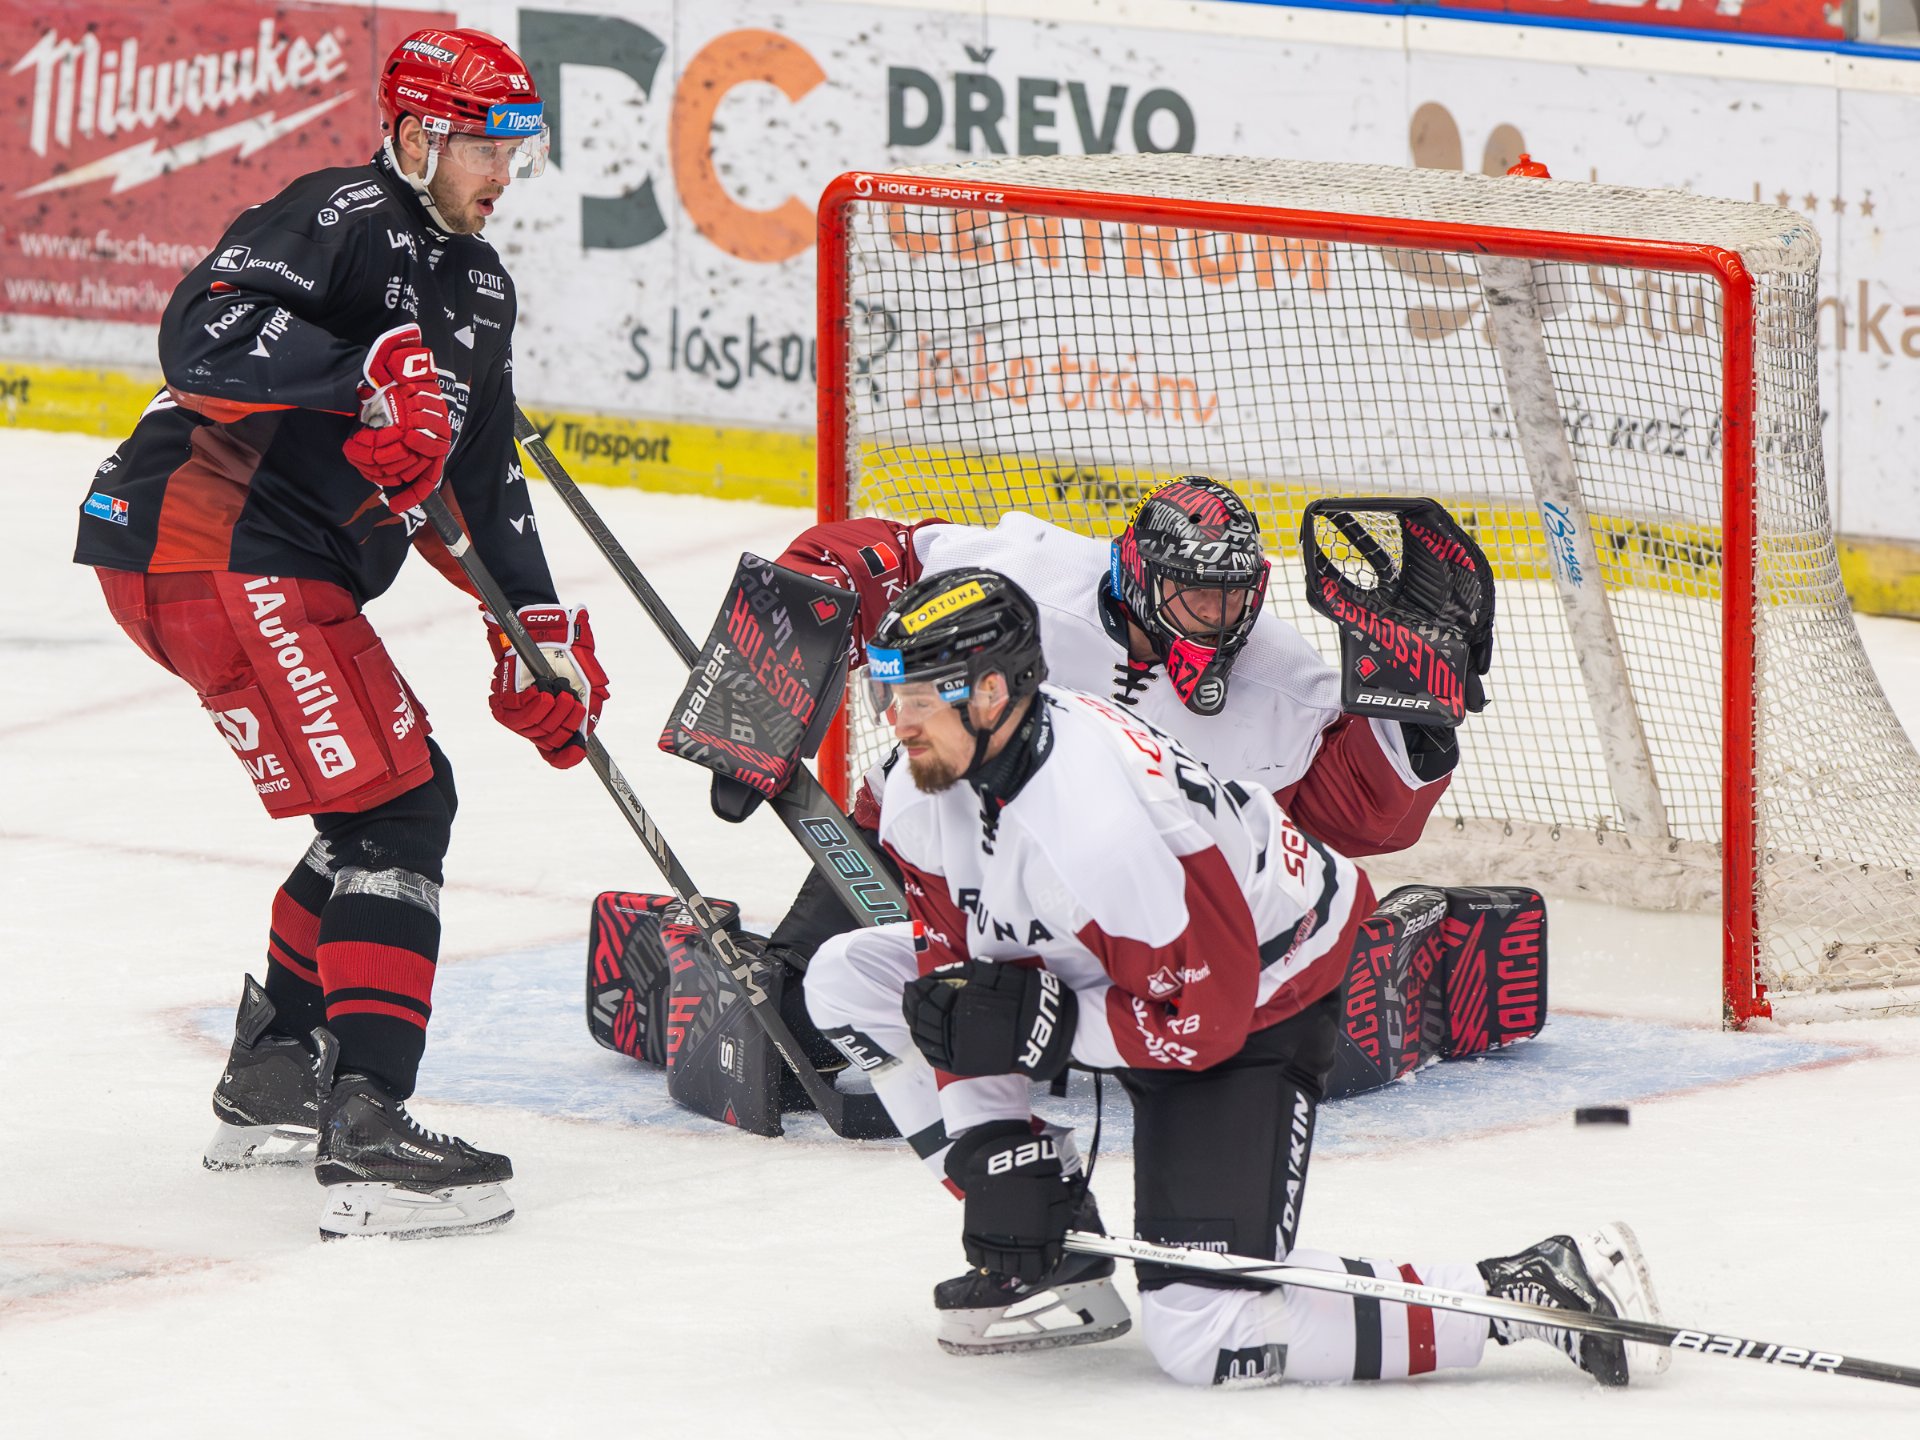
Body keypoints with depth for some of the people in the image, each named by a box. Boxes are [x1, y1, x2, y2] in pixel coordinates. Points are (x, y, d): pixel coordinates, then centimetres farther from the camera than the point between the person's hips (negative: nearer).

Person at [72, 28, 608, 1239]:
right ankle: (365, 1135, -23)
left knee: (406, 794, 19)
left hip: (302, 571, 10)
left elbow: (483, 477, 23)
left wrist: (537, 631, 15)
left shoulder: (476, 285, 19)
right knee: (391, 806, -15)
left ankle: (272, 1077, 31)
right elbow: (203, 336, -27)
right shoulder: (345, 220, -12)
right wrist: (370, 375, -35)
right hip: (210, 539, -10)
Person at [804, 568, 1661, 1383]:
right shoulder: (922, 786, -11)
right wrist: (993, 1145, -10)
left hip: (1257, 1003, -9)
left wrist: (1037, 1024, -31)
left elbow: (1199, 1017, -30)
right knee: (853, 974, 1)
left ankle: (1530, 1295, -12)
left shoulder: (1098, 819, -36)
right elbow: (953, 958, -3)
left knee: (1203, 1337, -19)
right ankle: (1047, 1256, 4)